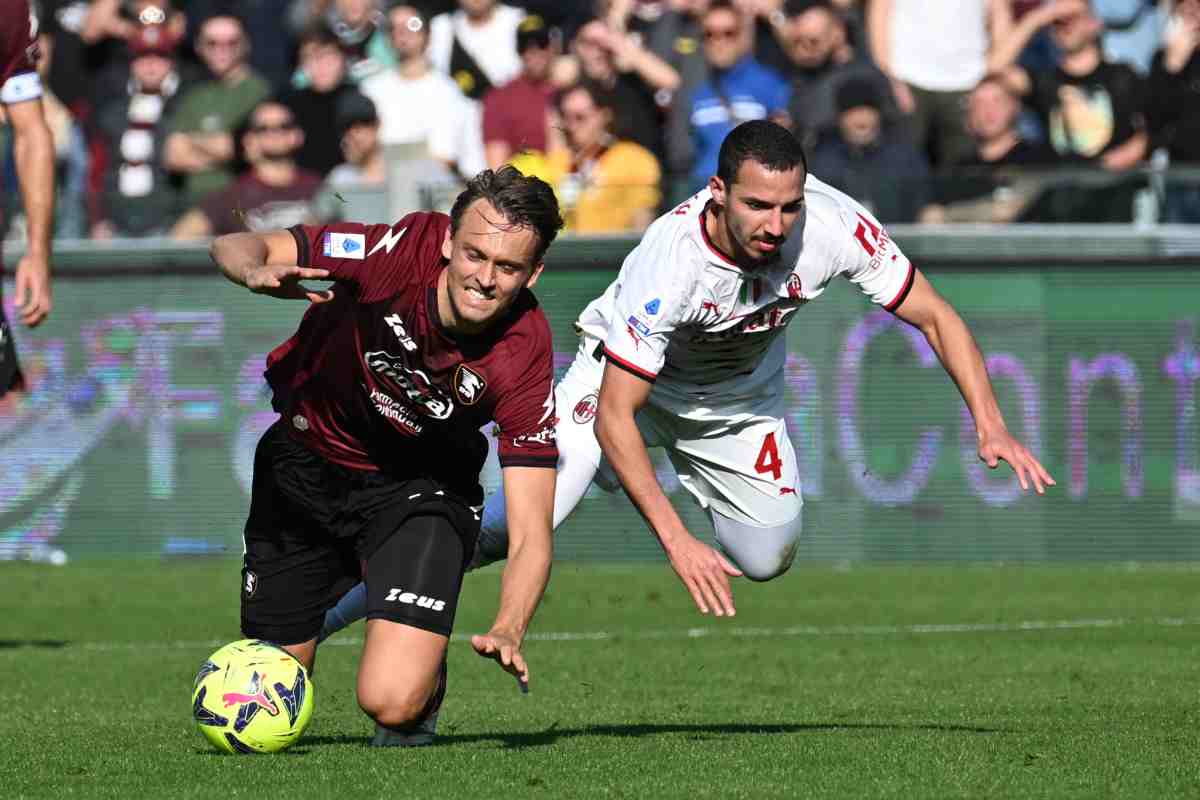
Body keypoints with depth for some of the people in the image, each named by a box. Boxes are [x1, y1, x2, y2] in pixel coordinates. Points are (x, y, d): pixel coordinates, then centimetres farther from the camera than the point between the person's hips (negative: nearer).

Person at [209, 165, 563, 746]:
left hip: (419, 486, -1)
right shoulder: (403, 251, -28)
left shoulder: (525, 355, -27)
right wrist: (259, 273, -44)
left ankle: (426, 673, 16)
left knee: (393, 701, -21)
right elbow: (235, 247, -20)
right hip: (305, 461, 1)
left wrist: (508, 632, -44)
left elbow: (529, 534, -25)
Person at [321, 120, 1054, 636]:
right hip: (632, 379, -4)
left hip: (742, 396, 4)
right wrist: (676, 542, -45)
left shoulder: (835, 226, -32)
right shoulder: (669, 264, -41)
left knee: (767, 561, -5)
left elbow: (934, 315, -17)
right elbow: (613, 418, -38)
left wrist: (991, 425, -28)